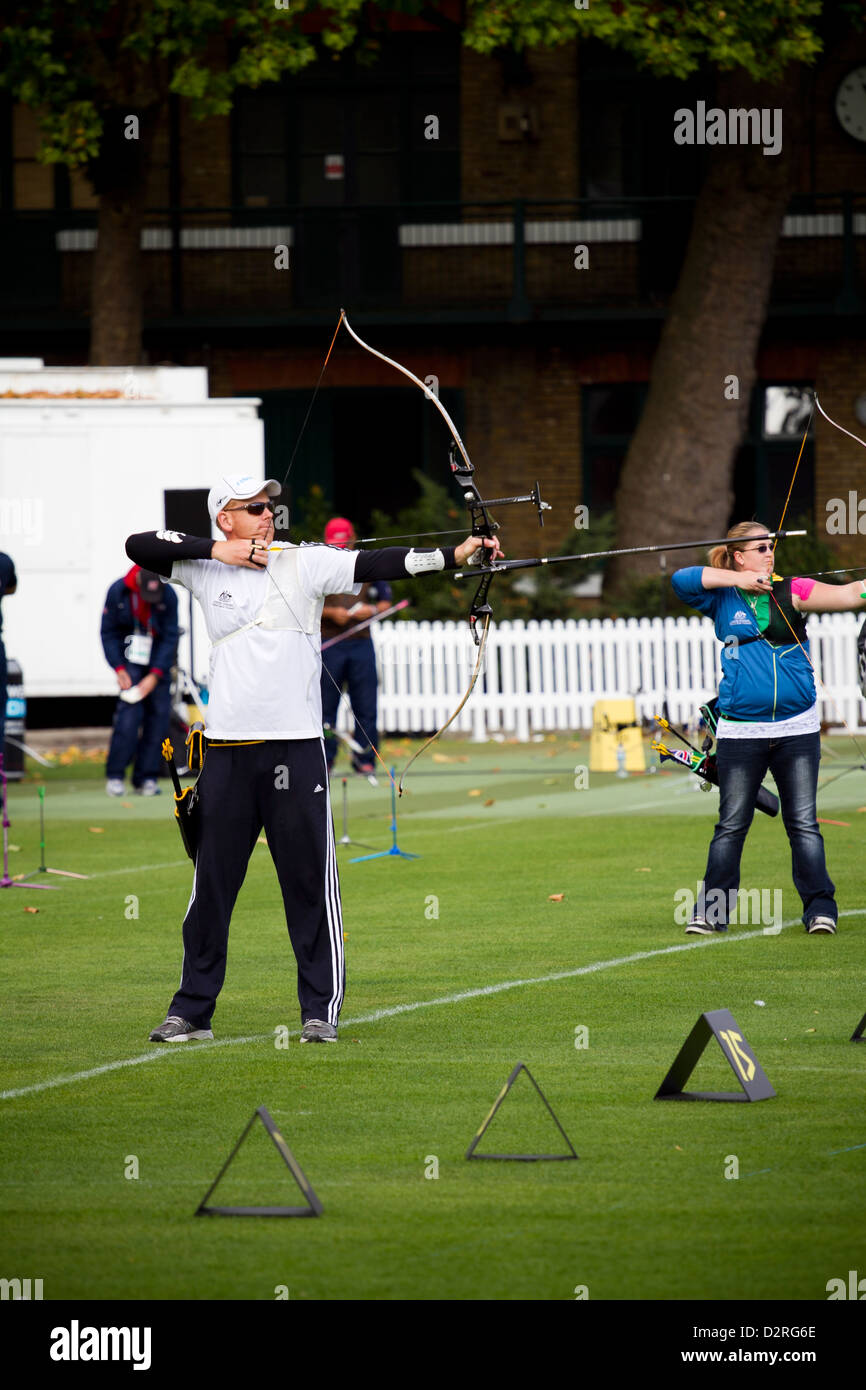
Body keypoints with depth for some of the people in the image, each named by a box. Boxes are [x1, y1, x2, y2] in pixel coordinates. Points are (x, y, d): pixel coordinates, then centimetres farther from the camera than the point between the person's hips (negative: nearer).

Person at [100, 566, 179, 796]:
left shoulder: (169, 596, -14)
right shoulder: (117, 592, -14)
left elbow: (170, 638, -9)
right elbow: (108, 632, -4)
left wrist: (154, 676, -16)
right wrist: (119, 669, -12)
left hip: (158, 659, 1)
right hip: (130, 657, -1)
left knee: (159, 712, -5)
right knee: (130, 710, -16)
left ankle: (146, 778, 2)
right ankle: (115, 775, -11)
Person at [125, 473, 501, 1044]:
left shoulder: (304, 563, 0)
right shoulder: (205, 568, 7)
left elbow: (377, 564, -9)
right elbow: (139, 546, 2)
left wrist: (455, 554, -20)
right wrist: (213, 549, -8)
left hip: (295, 745, -2)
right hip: (228, 751, 2)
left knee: (310, 881, 0)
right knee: (212, 883, 7)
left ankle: (321, 1011, 7)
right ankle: (192, 1011, 15)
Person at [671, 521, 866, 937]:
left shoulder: (791, 592, 4)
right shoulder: (723, 599, 4)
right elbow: (682, 579, -11)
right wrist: (738, 580, -13)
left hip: (797, 728, 0)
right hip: (740, 729, 0)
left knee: (803, 823, 0)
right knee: (731, 825, 4)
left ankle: (820, 907, 2)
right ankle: (711, 911, 12)